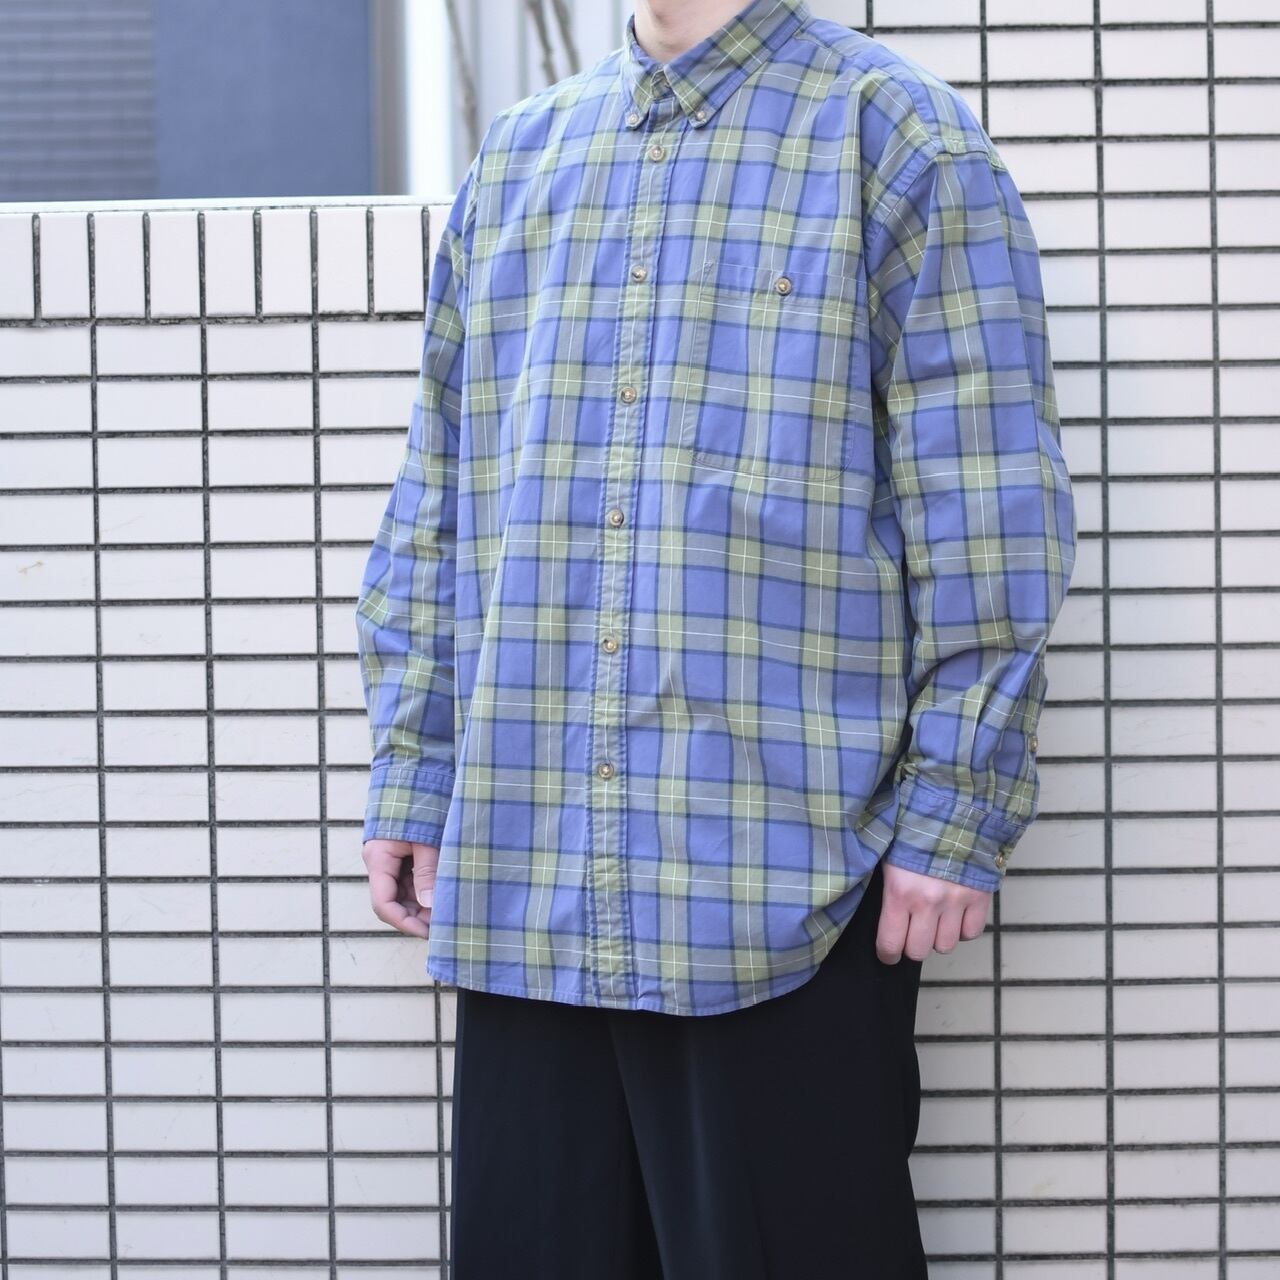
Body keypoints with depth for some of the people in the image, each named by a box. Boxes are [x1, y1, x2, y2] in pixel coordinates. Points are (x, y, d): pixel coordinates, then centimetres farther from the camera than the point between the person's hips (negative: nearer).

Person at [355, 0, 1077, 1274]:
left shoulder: (900, 142, 0)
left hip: (790, 887, -5)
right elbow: (433, 510, 19)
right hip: (524, 882, 5)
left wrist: (952, 818, -10)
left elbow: (989, 513, -5)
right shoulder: (514, 158, 17)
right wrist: (414, 782, 13)